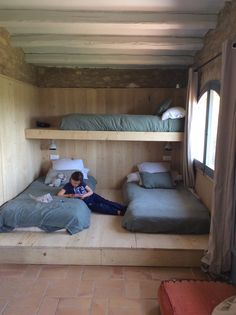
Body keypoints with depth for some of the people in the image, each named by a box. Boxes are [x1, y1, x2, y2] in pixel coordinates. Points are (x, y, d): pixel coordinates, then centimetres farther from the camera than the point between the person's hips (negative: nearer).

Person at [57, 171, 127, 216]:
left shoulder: (82, 183, 1)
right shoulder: (68, 186, -7)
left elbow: (91, 191, 1)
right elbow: (59, 194, -14)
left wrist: (84, 195, -18)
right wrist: (70, 195, -23)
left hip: (91, 196, 4)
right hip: (85, 202, -4)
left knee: (105, 201, -11)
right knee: (100, 207, -23)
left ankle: (124, 208, -12)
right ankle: (118, 212, -29)